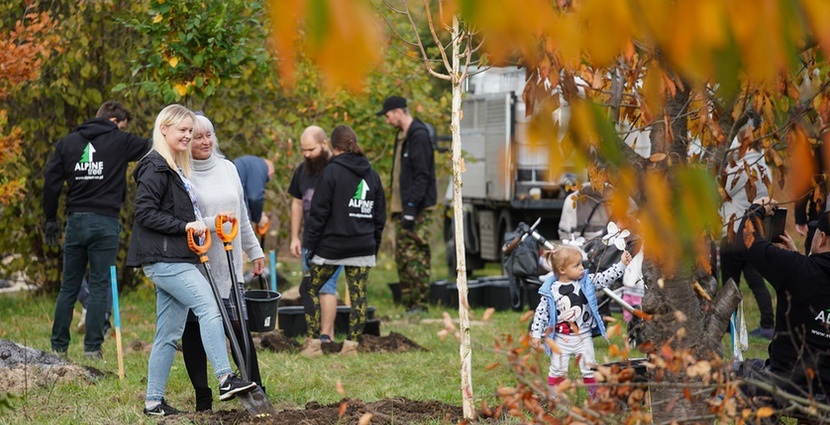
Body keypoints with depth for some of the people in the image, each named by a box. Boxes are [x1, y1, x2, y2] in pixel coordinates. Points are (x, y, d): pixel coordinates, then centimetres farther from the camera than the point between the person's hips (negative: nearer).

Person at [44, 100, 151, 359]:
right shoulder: (120, 142, -1)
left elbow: (52, 180, 6)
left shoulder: (68, 143, 9)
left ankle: (58, 346, 11)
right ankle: (92, 347, -5)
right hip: (105, 223, -4)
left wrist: (51, 220, 13)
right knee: (100, 287, 0)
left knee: (69, 287, 10)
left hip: (75, 221, 4)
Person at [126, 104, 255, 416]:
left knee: (169, 334, 7)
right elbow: (145, 213, -17)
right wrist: (185, 226, -18)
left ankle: (154, 402, 10)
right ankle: (225, 379, -25)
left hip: (178, 259, 10)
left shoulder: (176, 168, 22)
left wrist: (196, 225, 18)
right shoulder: (155, 167, -9)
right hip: (163, 259, -10)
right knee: (209, 307, -20)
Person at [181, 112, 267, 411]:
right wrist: (211, 223, -23)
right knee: (194, 331, 1)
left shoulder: (227, 168, 11)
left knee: (240, 326, -1)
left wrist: (254, 251, 22)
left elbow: (242, 216, 20)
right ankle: (202, 398, 8)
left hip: (228, 265, 4)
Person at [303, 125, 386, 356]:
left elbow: (319, 213, -9)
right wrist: (374, 246, 21)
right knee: (358, 295, 6)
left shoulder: (331, 171, -8)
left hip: (331, 246, -4)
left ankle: (313, 341, 6)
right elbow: (380, 217, 14)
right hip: (363, 248, 4)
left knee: (311, 289, 9)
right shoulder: (372, 175, 8)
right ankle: (352, 344, 5)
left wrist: (310, 244, -4)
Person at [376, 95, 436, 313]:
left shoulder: (419, 136, -12)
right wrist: (397, 206, 16)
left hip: (418, 208, -10)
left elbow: (422, 175, -17)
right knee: (402, 257, 9)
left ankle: (420, 305, -7)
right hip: (404, 207, 10)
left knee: (415, 257, -9)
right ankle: (409, 305, 13)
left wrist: (412, 207, -21)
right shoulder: (402, 136, 17)